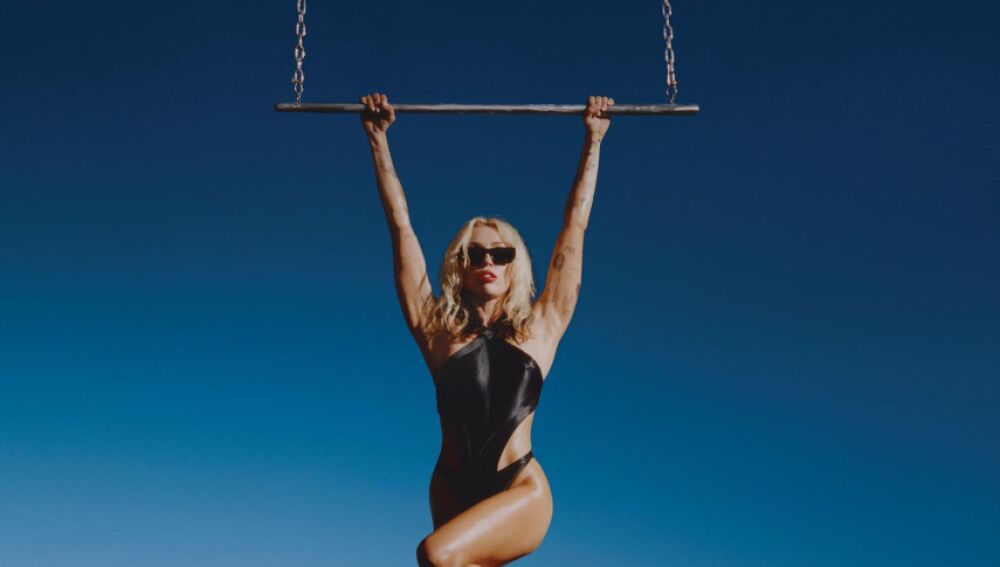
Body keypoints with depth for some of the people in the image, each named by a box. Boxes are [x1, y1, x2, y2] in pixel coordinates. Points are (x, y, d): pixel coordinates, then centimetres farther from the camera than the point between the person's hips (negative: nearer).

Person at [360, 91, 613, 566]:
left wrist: (592, 142, 11)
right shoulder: (438, 332, 5)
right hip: (455, 491, 3)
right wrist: (378, 140, 8)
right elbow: (401, 226, 6)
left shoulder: (539, 329, 3)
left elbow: (574, 227, 7)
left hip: (521, 493, -3)